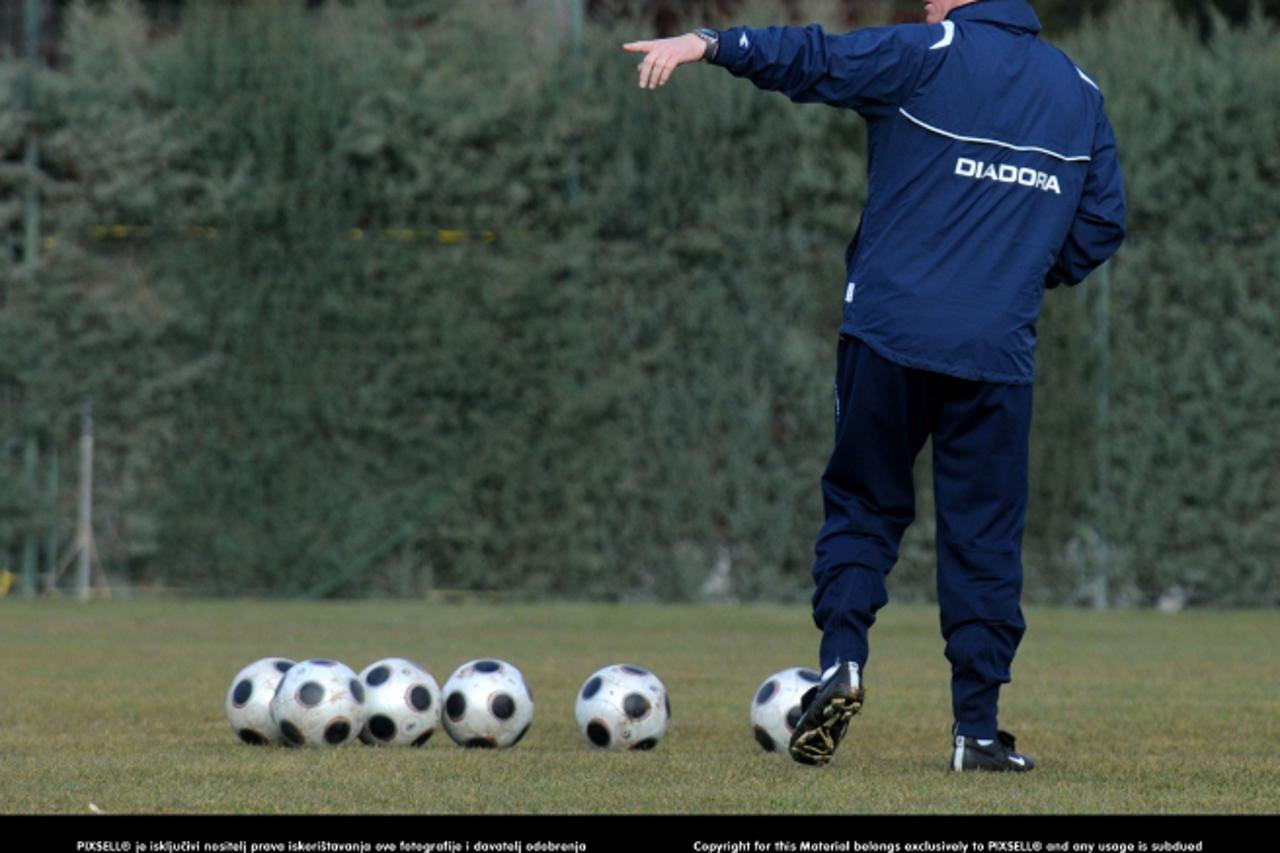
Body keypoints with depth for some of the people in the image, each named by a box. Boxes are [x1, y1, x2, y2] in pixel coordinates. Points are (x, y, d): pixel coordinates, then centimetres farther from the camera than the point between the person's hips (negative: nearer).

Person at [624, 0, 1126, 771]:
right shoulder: (1080, 92, 13)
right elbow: (1103, 221, 15)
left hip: (891, 334, -2)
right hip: (999, 347, 2)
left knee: (863, 504, 11)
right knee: (984, 533, 6)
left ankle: (843, 657, -10)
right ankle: (978, 728, 4)